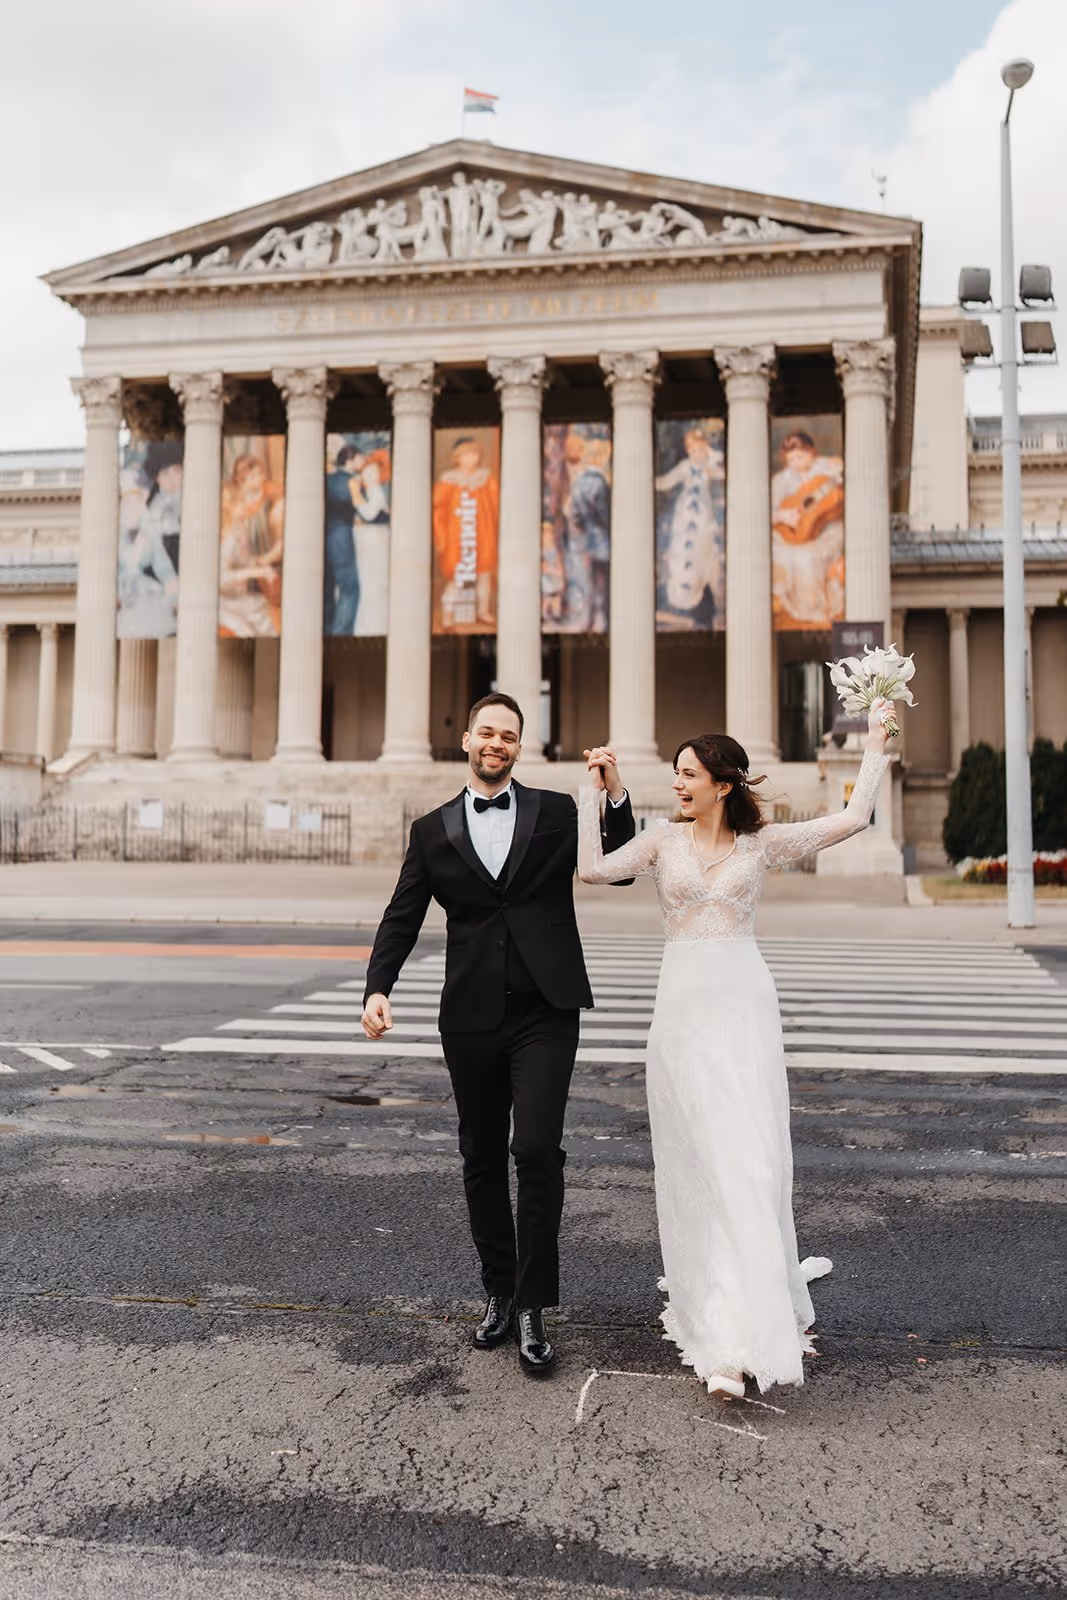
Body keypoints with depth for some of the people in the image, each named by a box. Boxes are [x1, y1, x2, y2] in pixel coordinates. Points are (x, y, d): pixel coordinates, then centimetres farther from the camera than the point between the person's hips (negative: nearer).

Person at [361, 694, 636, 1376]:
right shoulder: (433, 830, 9)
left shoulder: (556, 812, 6)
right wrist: (378, 988, -9)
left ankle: (534, 1306, 1)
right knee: (482, 1158, 12)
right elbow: (402, 919, 6)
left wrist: (616, 793, -9)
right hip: (471, 1017, 2)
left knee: (537, 1149, -12)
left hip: (546, 1012, -2)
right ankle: (499, 1291, 29)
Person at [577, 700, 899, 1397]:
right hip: (683, 1005, 1)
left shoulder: (762, 842, 5)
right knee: (698, 1160, 2)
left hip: (744, 1004, -1)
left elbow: (853, 819, 2)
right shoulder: (664, 841, 7)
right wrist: (599, 792, -2)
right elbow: (592, 868, -4)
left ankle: (742, 1336, 8)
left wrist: (877, 742, 5)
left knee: (748, 1154, -4)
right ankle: (710, 1305, 13)